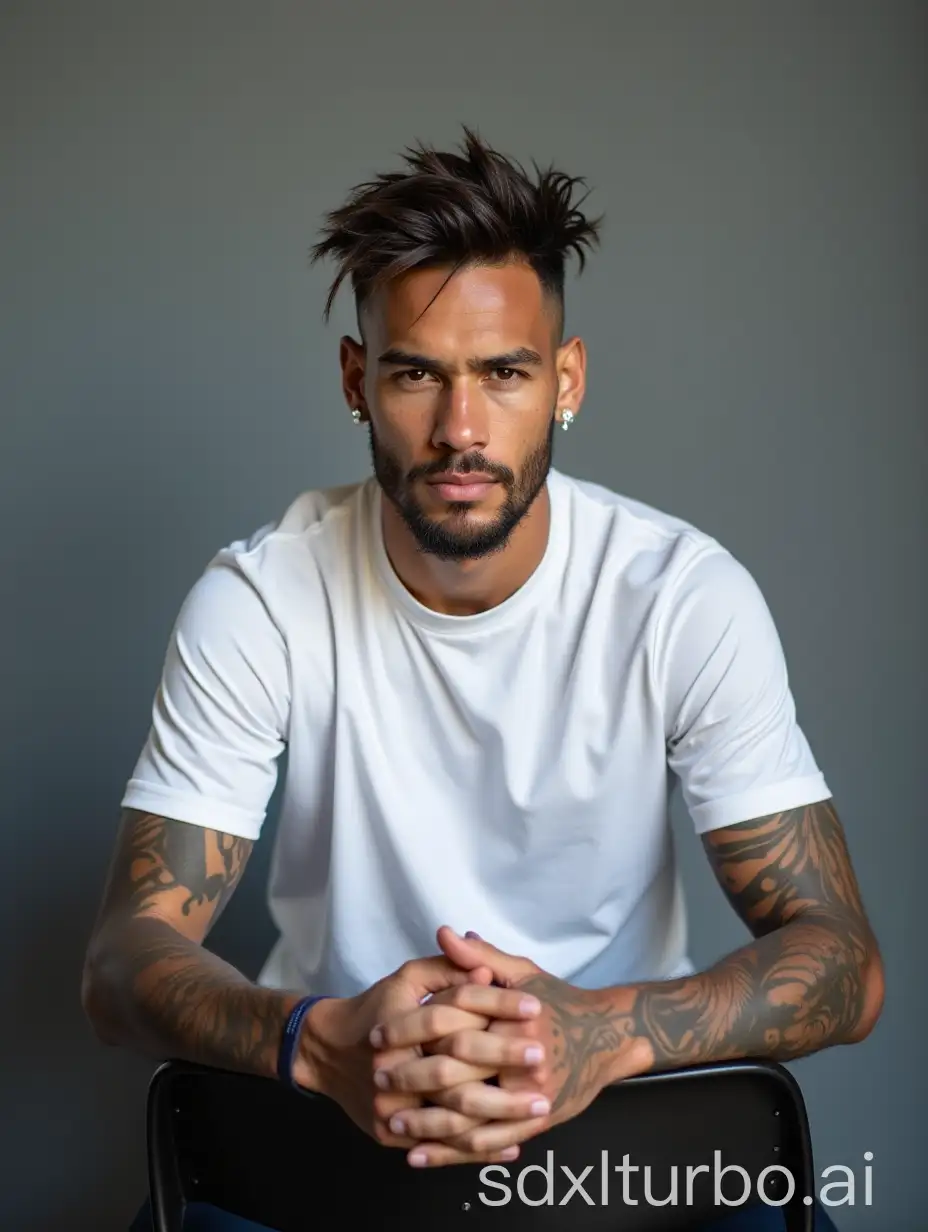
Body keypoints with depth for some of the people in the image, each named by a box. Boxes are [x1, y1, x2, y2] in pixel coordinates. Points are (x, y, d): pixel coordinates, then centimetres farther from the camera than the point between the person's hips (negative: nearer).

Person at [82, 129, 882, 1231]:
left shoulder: (688, 597, -12)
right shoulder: (257, 601, -11)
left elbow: (840, 959, -13)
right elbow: (126, 954, -13)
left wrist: (608, 1030, -34)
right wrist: (320, 1038, -35)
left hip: (623, 1103, 1)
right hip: (337, 1102, 0)